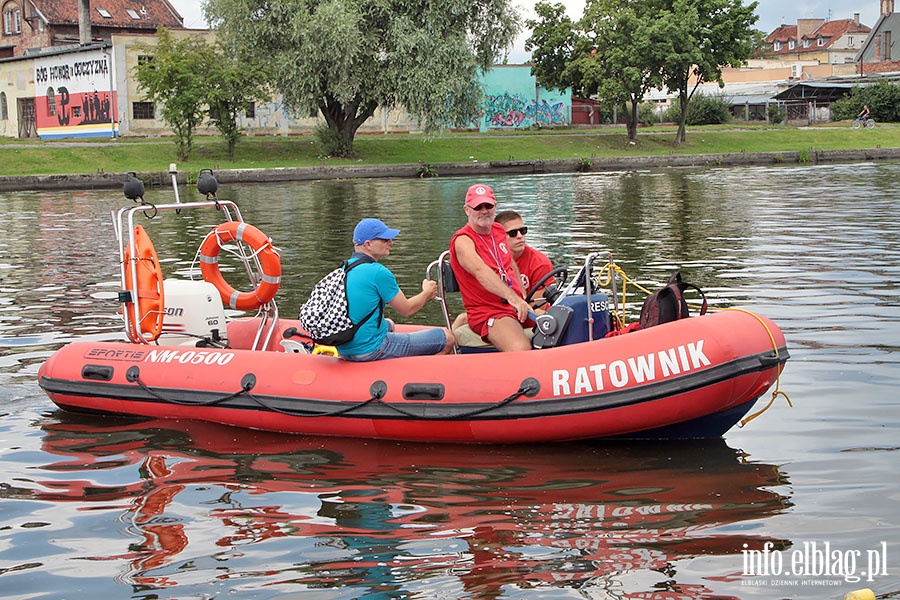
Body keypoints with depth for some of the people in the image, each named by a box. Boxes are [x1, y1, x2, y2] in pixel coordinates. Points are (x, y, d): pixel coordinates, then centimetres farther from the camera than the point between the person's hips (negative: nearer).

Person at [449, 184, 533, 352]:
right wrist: (513, 298, -46)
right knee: (521, 350, -32)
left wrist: (523, 298, 19)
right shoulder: (462, 240, -13)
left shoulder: (499, 230, 13)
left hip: (517, 307, 9)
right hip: (487, 313, -8)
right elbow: (480, 271, -32)